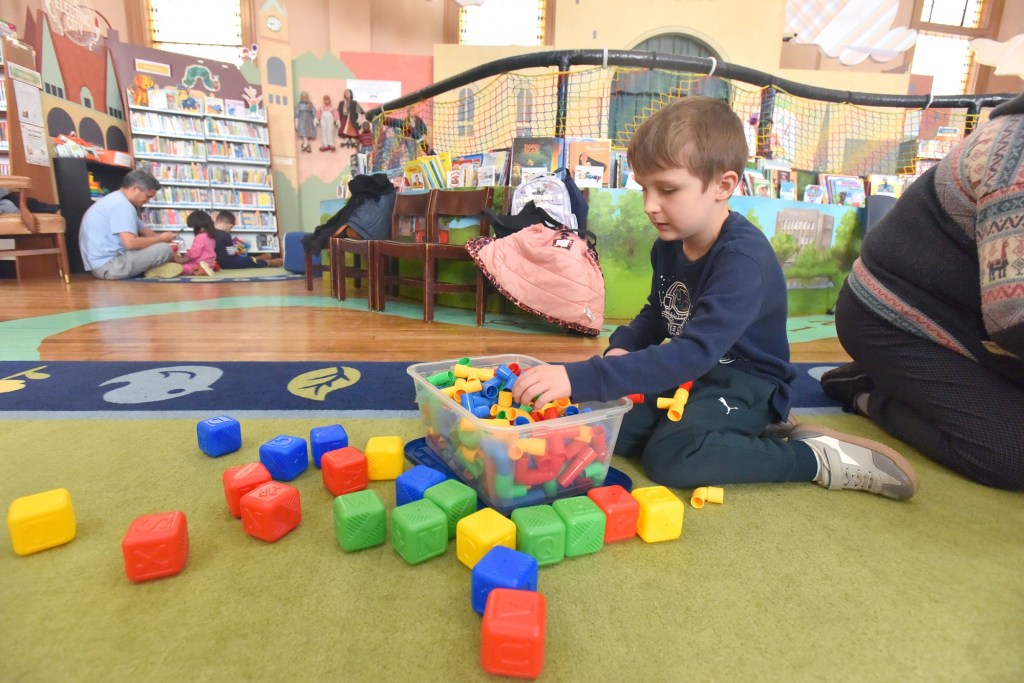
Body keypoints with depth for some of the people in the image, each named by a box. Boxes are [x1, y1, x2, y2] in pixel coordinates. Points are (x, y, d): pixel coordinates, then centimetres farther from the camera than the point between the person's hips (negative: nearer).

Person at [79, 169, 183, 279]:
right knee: (165, 249, -19)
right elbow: (131, 243, -27)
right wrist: (161, 239, -12)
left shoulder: (117, 200, 17)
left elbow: (143, 230, 18)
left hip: (103, 263, 11)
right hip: (109, 265, -11)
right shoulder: (122, 205, -17)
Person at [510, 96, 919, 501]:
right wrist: (622, 347, -9)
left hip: (746, 381, -8)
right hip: (689, 374, 8)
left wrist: (580, 378, -47)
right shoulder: (669, 242, -2)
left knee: (670, 456, -29)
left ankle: (817, 458, -9)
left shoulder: (743, 260, -28)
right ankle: (745, 429, 0)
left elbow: (694, 353, -39)